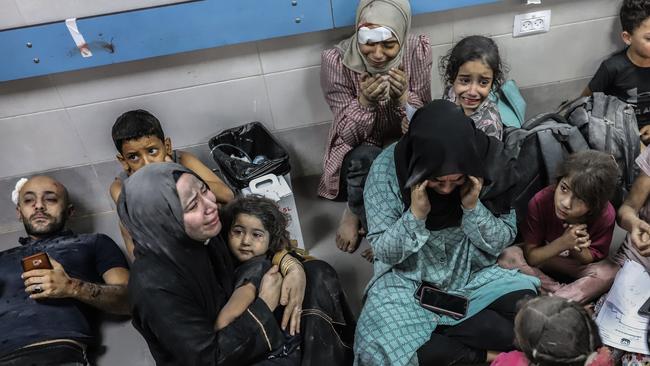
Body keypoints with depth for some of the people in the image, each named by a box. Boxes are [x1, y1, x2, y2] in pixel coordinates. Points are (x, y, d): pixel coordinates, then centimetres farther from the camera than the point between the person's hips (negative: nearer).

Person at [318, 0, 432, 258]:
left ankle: (357, 213, -2)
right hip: (359, 151, -2)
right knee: (365, 161, -34)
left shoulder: (418, 52, -15)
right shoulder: (336, 61, -20)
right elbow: (349, 135, -16)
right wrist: (364, 101, -35)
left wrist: (403, 96, -29)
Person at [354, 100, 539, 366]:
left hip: (475, 275, 2)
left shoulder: (489, 162, -14)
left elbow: (502, 242, -4)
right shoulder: (387, 168, -19)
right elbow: (383, 252, -13)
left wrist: (473, 207, -22)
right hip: (408, 281, -1)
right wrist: (416, 214, -29)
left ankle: (426, 334, -11)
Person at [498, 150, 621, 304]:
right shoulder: (540, 202, -30)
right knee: (508, 257, -28)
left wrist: (578, 249, -34)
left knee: (610, 272, -29)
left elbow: (590, 258, -11)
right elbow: (531, 257, -22)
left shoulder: (605, 215, -26)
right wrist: (562, 243, -38)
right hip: (543, 258, 0)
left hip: (577, 263, 1)